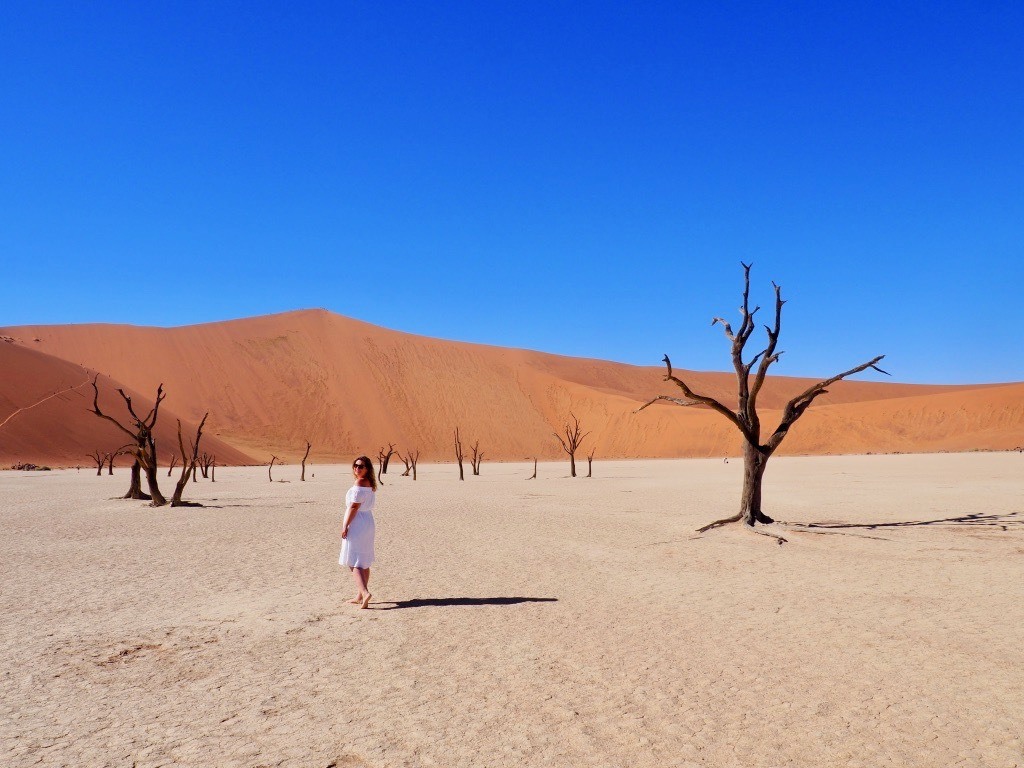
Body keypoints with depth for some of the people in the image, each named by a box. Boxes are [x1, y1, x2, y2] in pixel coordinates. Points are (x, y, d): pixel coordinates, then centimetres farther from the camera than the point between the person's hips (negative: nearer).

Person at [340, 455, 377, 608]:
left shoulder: (359, 483, -16)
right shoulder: (370, 484, 12)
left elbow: (354, 506, -19)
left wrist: (345, 526, -16)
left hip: (356, 524, -10)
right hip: (368, 521, 10)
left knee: (353, 562, -10)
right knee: (363, 563, 15)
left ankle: (365, 593, -24)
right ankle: (360, 596, 23)